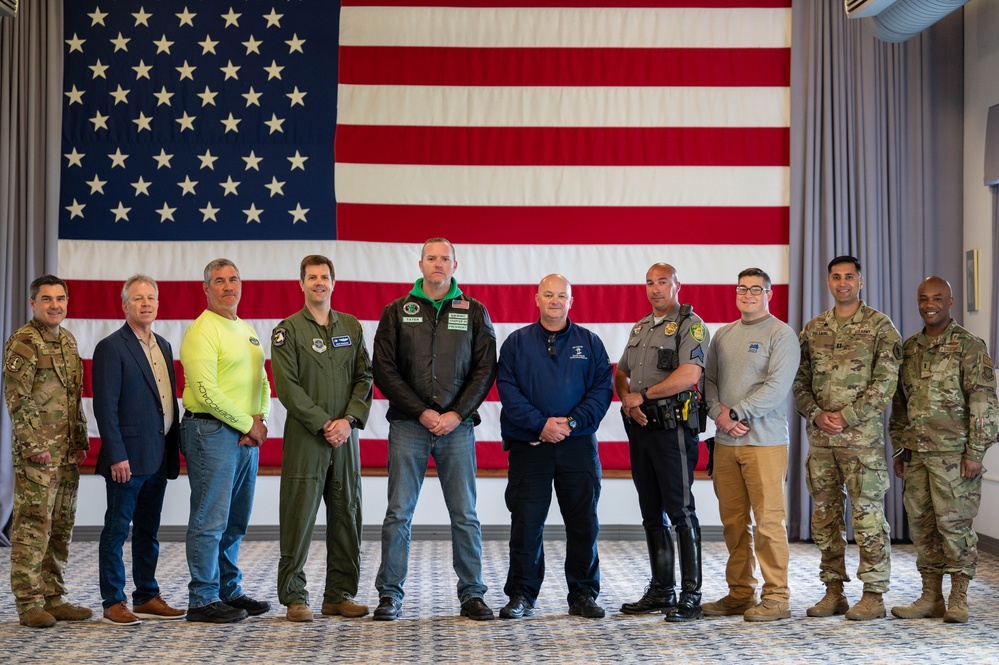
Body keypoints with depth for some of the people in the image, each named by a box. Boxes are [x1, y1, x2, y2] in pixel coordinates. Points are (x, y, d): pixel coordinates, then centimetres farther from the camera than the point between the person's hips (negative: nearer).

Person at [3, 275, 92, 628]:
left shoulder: (68, 340, 15)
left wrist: (81, 439, 15)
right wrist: (33, 446, -17)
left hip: (68, 452, 8)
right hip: (37, 450, -8)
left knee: (61, 526, 11)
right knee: (32, 526, -5)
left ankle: (54, 598, 19)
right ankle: (29, 603, 1)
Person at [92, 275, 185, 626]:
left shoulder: (163, 347, 15)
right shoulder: (111, 347, -8)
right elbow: (105, 406, -13)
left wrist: (175, 445, 12)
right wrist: (117, 456, -18)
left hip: (159, 457, 7)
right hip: (128, 456, -7)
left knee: (148, 530, 13)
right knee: (116, 529, 0)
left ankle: (147, 597, 21)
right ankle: (113, 603, 6)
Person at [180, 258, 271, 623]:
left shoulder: (247, 331, 18)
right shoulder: (201, 331, -9)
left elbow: (262, 381, 20)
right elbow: (206, 390, -17)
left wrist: (260, 419, 2)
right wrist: (247, 424, -12)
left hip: (248, 435, 8)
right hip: (212, 432, -8)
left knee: (236, 521, 13)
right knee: (210, 520, -5)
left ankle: (229, 592, 21)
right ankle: (203, 600, 1)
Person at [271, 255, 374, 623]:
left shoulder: (352, 327, 13)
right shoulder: (288, 330, 0)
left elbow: (364, 378, 8)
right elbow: (287, 386, -8)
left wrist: (349, 420, -7)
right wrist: (324, 424, -13)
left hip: (345, 436, 4)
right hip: (305, 437, -4)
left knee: (347, 515, 6)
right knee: (299, 516, -3)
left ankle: (340, 595, 15)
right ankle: (294, 597, 5)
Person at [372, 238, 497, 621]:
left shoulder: (474, 312, 9)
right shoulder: (397, 312, 7)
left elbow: (485, 369, 3)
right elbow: (384, 370, 0)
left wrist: (457, 414, -9)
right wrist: (421, 413, -9)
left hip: (457, 426, 1)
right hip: (408, 425, 0)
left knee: (465, 514, 3)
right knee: (399, 513, 0)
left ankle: (471, 594, 11)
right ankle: (390, 595, 9)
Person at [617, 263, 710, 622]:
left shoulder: (689, 324, -6)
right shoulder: (640, 328, 18)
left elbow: (689, 373, -20)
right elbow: (621, 373, 22)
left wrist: (643, 395, -12)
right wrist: (626, 399, -1)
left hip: (673, 427, -8)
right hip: (640, 427, 8)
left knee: (680, 511, -8)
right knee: (652, 513, 11)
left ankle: (691, 595, -4)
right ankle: (661, 590, 19)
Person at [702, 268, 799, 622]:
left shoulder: (781, 334, -3)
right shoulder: (723, 335, 16)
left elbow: (776, 388, -14)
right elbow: (709, 379, 13)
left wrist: (735, 413, -13)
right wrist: (718, 414, -5)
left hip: (765, 442, -6)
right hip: (725, 442, 6)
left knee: (769, 520, -5)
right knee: (733, 521, 9)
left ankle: (776, 597, 3)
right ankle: (740, 593, 18)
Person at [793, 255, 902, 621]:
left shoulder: (880, 326, -2)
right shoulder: (812, 329, 13)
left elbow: (885, 382, -9)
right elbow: (800, 382, 12)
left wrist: (846, 416, -14)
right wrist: (816, 414, -6)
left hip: (863, 437, -5)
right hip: (819, 438, 5)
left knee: (867, 516, -2)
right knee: (825, 516, 8)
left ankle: (873, 596, 5)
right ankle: (834, 592, 17)